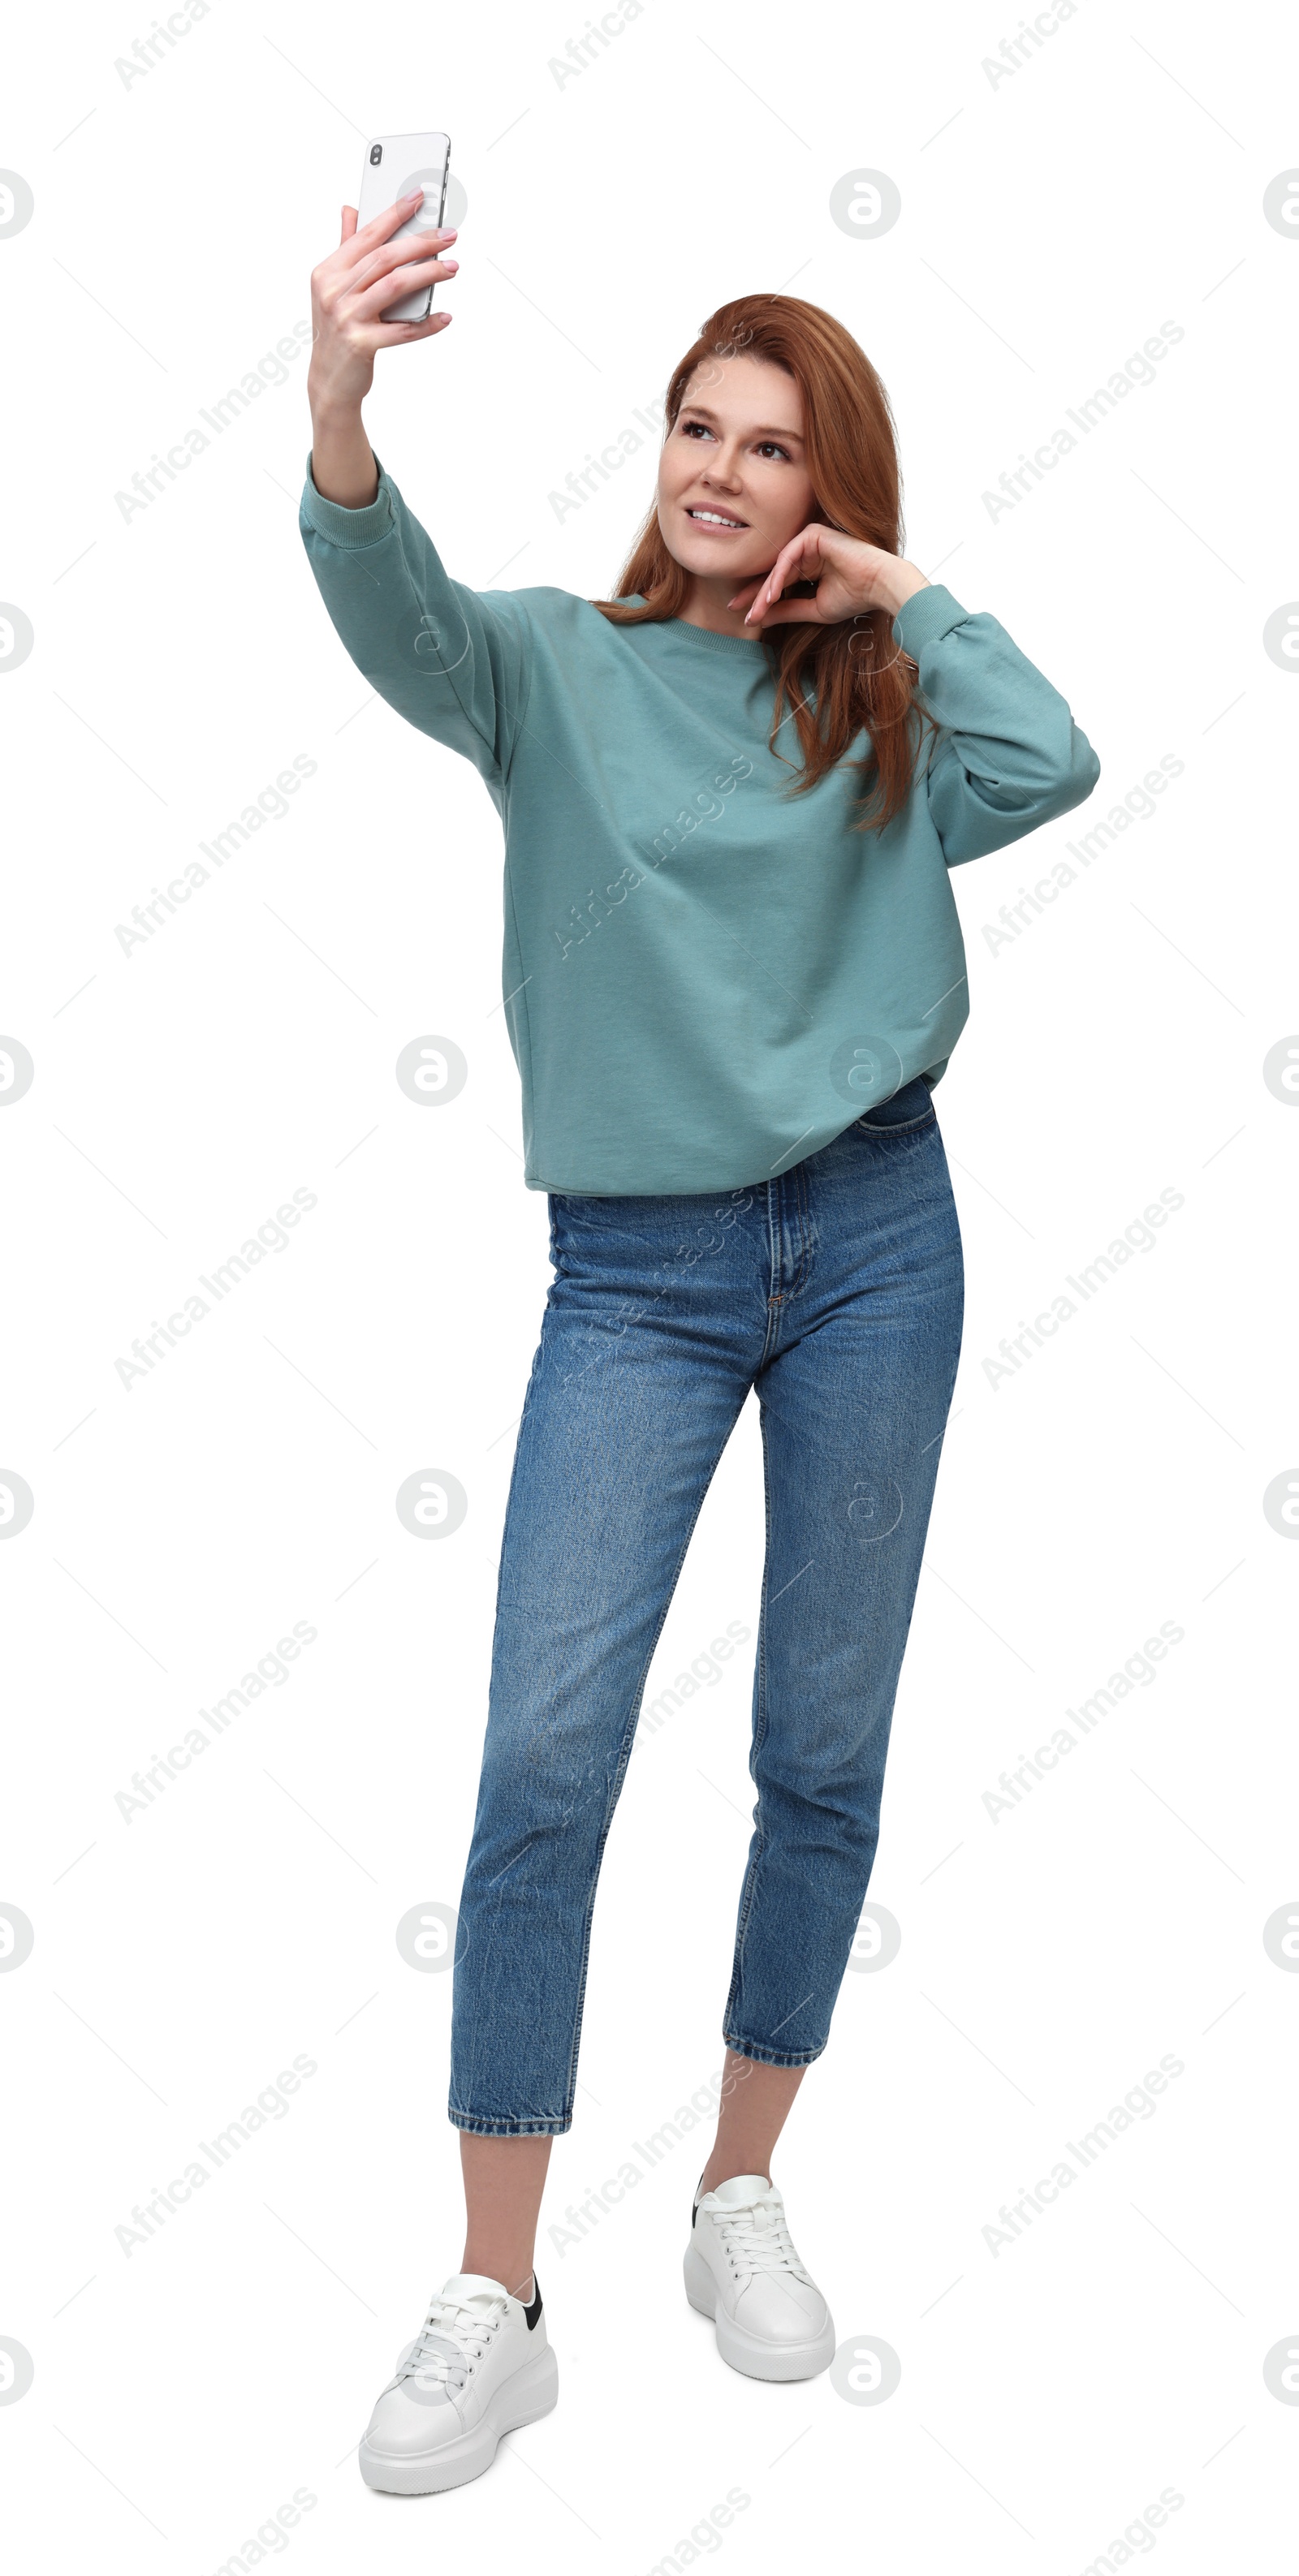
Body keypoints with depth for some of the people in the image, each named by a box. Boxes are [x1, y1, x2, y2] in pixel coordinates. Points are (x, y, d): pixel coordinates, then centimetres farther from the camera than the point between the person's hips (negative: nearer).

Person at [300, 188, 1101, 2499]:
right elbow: (402, 624, -21)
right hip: (635, 1270, -2)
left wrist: (899, 594, -3)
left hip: (874, 1239, 2)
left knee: (824, 1760, 8)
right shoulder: (556, 667, 1)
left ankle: (742, 2198, 28)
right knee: (541, 1761, -10)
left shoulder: (875, 711, 7)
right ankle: (494, 2307, 2)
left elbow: (1052, 766, -13)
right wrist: (340, 425, -41)